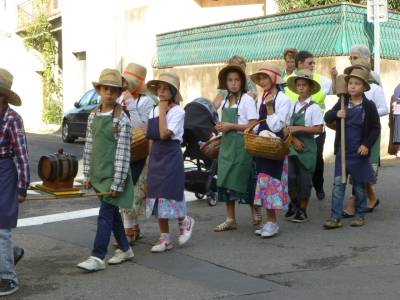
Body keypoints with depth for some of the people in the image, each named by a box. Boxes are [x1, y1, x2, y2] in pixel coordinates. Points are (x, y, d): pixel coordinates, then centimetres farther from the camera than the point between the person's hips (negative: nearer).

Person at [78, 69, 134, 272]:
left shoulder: (122, 119, -12)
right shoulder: (93, 116, 7)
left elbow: (123, 152, -14)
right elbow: (89, 146, 10)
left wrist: (117, 182, -17)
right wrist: (87, 175, 9)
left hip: (114, 173, -6)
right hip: (98, 173, 6)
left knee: (106, 214, -6)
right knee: (112, 213, 14)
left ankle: (97, 257, -2)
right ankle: (125, 249, 27)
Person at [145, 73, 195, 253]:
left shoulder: (178, 111, -10)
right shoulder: (153, 111, 9)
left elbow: (164, 134, -23)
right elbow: (152, 138, 14)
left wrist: (163, 111, -17)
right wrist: (151, 158, 9)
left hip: (171, 157, -6)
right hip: (156, 157, 7)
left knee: (169, 195, -6)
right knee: (157, 198, 6)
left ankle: (185, 221, 23)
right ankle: (164, 238, 15)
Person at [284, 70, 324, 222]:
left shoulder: (314, 107, -7)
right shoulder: (292, 106, 7)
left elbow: (318, 129, -13)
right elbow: (286, 128, 5)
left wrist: (298, 129, -17)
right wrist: (294, 139, -13)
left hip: (307, 148, -4)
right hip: (292, 146, 4)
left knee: (304, 179, 4)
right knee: (290, 177, 2)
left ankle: (302, 210, 18)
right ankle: (294, 203, 27)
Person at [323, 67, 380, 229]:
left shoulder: (369, 106, -5)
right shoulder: (342, 103, 3)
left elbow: (376, 128, -1)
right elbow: (327, 118, 2)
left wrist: (367, 144, -10)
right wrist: (335, 114, -18)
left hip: (359, 152, -2)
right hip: (342, 151, 2)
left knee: (359, 185, 10)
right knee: (338, 184, -2)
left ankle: (360, 215, 23)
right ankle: (335, 217, -1)